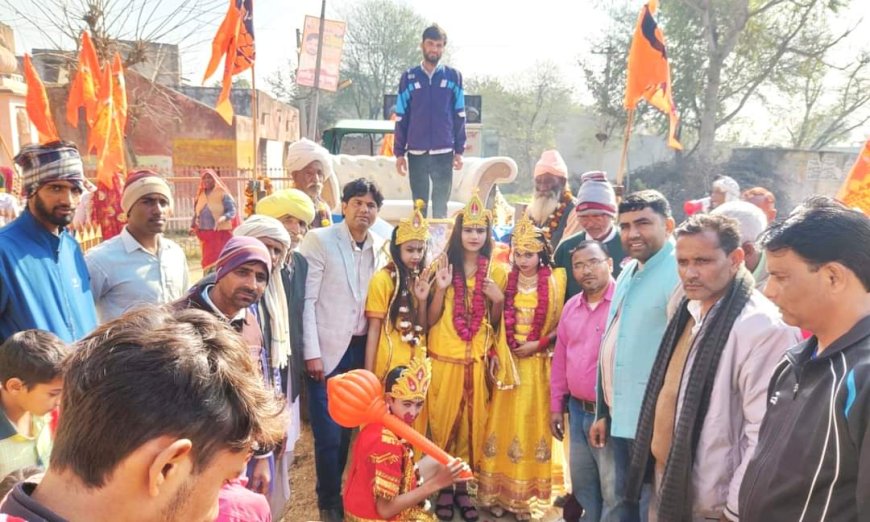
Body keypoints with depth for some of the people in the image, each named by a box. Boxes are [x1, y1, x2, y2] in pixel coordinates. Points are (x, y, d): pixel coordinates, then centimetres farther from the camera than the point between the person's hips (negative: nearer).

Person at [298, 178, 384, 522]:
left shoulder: (379, 247, 6)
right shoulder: (319, 240, -8)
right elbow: (306, 300, -10)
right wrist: (312, 352, -13)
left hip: (362, 349, 4)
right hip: (328, 350, -4)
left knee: (349, 427, 13)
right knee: (329, 433, 2)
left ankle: (343, 492, 33)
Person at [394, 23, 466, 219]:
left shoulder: (453, 76, 6)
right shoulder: (409, 77, 6)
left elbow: (459, 116, 5)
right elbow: (401, 118, 6)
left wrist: (459, 150, -1)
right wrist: (399, 153, 1)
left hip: (444, 152, -1)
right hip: (416, 153, 1)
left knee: (440, 206, 2)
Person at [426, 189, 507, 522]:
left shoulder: (497, 271, 2)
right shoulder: (443, 265, -3)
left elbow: (495, 321, 9)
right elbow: (430, 319, -5)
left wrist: (498, 300, -10)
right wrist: (441, 288, -20)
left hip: (477, 360, 2)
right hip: (444, 358, -1)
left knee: (471, 423, 9)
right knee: (443, 422, 6)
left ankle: (462, 486, 24)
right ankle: (443, 486, 22)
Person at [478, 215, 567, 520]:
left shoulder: (555, 281, -4)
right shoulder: (507, 280, 4)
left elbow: (561, 324, -3)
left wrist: (537, 345, -12)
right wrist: (495, 354, -4)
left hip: (537, 364, -2)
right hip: (507, 362, 2)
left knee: (531, 425, 6)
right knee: (504, 424, 6)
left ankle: (524, 496, 16)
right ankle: (498, 492, 17)